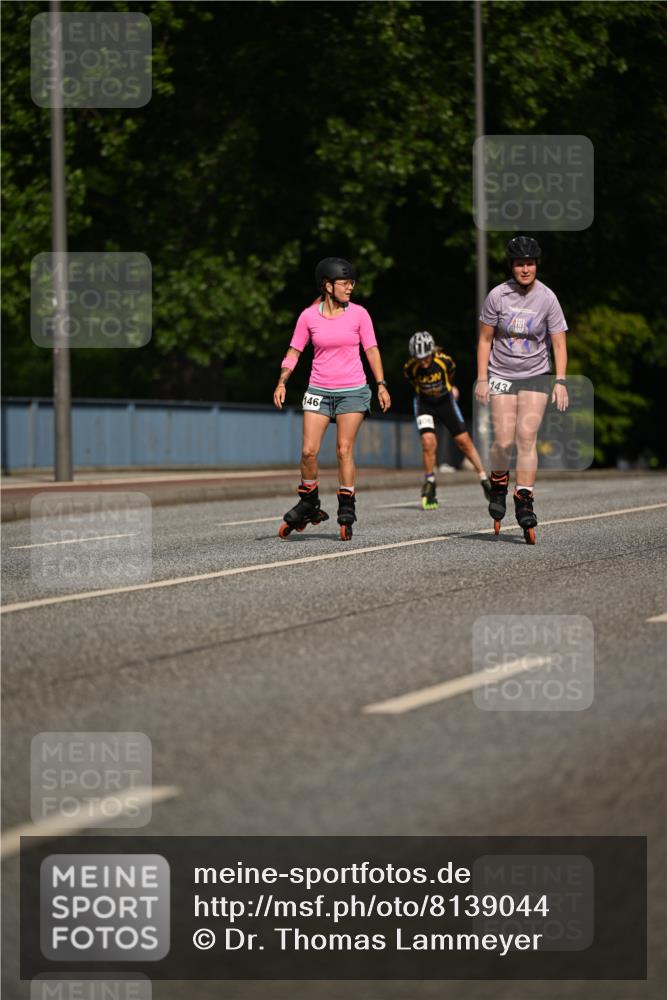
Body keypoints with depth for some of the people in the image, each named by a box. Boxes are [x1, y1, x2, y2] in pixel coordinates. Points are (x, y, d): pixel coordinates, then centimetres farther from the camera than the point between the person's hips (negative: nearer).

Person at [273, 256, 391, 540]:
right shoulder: (309, 316, 0)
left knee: (344, 451, -5)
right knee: (309, 451, -5)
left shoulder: (358, 314, 0)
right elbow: (294, 351, 7)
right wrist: (281, 382, -5)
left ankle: (346, 511, 3)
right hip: (319, 391, 1)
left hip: (353, 391, -1)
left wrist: (381, 385, -3)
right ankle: (308, 505, 13)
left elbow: (372, 350, 4)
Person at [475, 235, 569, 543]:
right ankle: (498, 488, 18)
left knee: (527, 437, -14)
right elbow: (485, 339, 3)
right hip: (501, 376, 0)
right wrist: (482, 378, -2)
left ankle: (524, 502, -10)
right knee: (503, 441, -10)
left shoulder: (547, 298, -7)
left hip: (536, 376, 0)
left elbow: (559, 344, -3)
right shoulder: (497, 295, -6)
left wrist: (560, 382, -12)